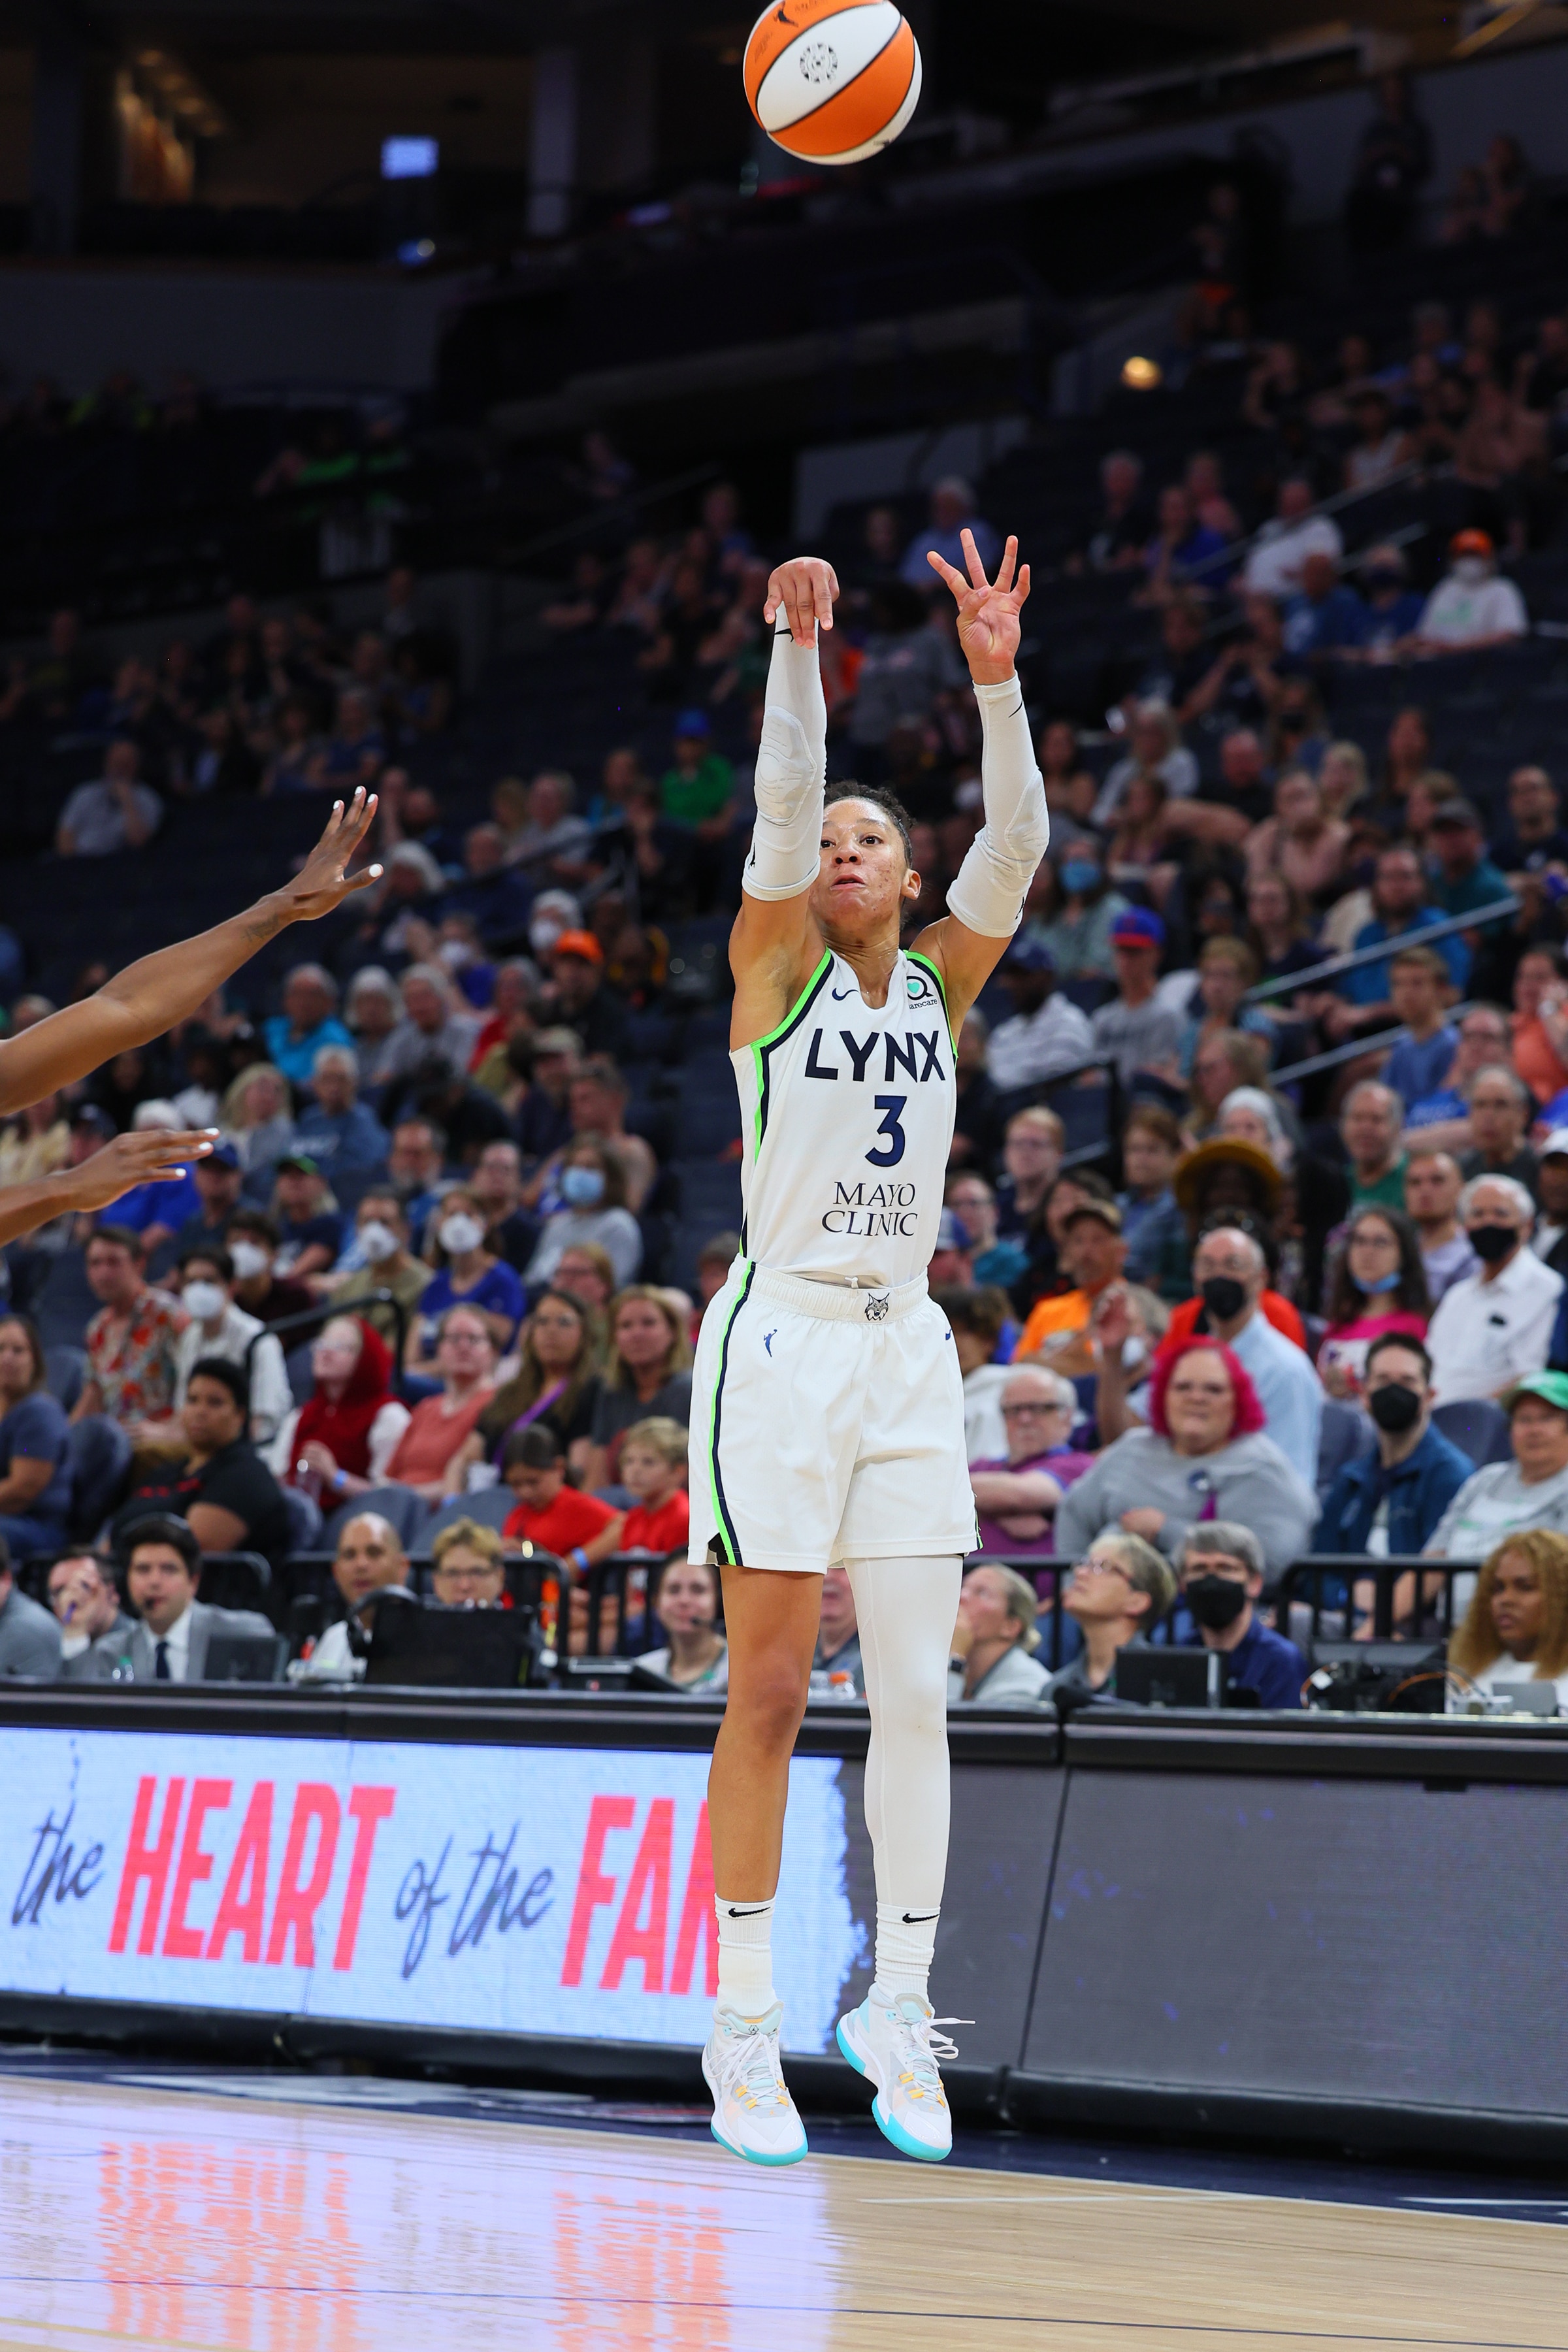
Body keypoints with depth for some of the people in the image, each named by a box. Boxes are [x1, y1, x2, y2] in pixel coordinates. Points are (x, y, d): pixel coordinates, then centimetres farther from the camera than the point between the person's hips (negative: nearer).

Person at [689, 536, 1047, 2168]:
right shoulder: (777, 966, 1)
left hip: (906, 1347, 4)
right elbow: (779, 805, -16)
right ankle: (745, 2030, 2)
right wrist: (796, 650, -28)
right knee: (768, 1695, -2)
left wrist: (995, 680, -17)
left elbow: (1016, 846, -5)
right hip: (783, 1342, -4)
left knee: (914, 1694, 2)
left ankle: (896, 2013, 10)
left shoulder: (942, 981, 10)